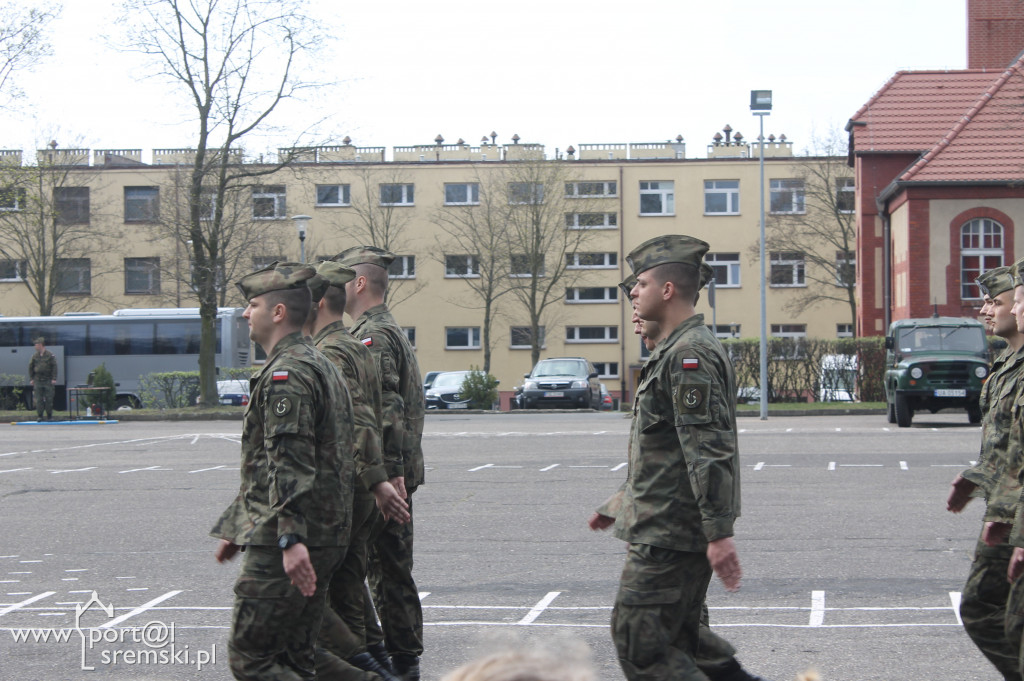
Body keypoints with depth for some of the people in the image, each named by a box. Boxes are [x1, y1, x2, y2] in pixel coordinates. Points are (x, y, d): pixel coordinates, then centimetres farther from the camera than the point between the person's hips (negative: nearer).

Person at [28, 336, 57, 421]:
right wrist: (31, 379, 5)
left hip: (48, 381, -2)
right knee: (38, 399, -1)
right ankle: (39, 416, 3)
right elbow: (31, 367, 12)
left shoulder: (50, 355, -1)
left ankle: (49, 416, 7)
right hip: (37, 380, 2)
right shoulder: (34, 356, 8)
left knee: (49, 399, 0)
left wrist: (54, 379, -7)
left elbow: (54, 367, -1)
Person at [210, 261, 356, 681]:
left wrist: (292, 538, -30)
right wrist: (236, 527, 29)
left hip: (284, 546, -10)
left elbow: (291, 463, -24)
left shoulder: (286, 373, -14)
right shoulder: (320, 365, 20)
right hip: (325, 541, 10)